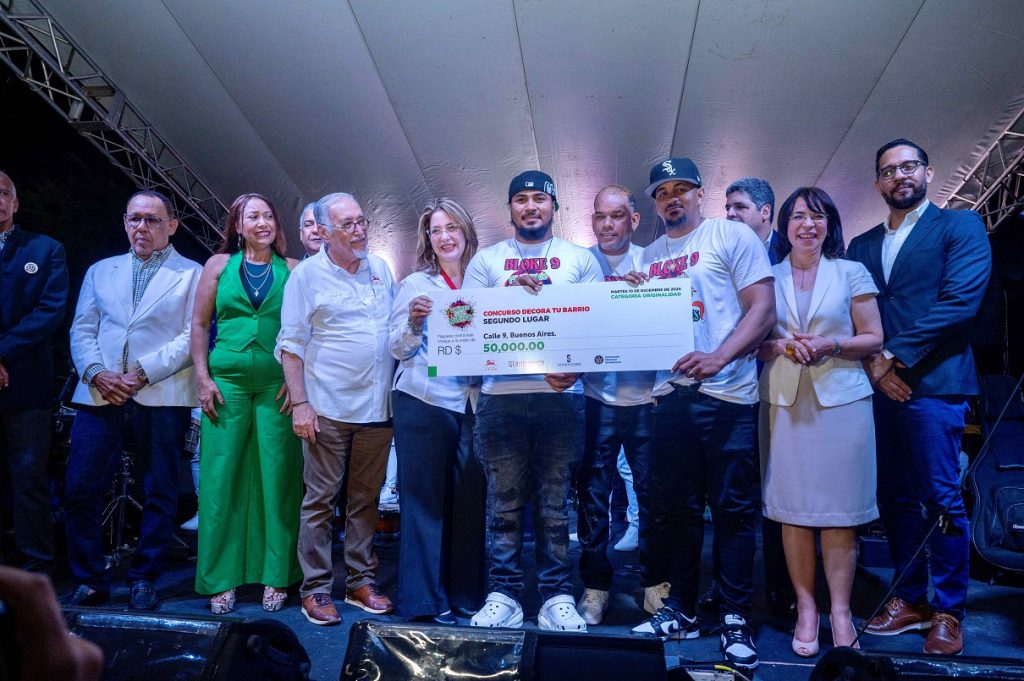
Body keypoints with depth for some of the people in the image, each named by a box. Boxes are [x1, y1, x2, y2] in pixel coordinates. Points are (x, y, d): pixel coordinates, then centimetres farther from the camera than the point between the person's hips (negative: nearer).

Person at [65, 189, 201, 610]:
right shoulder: (100, 271, 18)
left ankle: (144, 580, 18)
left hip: (161, 397, -3)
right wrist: (95, 373, -7)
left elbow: (192, 337, -4)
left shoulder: (191, 274, 6)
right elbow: (82, 330, 11)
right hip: (99, 394, 3)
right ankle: (90, 581, 16)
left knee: (158, 493, 3)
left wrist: (142, 372, -13)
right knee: (80, 490, 1)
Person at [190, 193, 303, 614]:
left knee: (277, 478, 1)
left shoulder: (292, 270, 8)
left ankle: (276, 576, 13)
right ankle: (220, 579, 13)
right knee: (221, 477, 1)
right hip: (226, 381, 1)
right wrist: (203, 378, -1)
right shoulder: (219, 264, 9)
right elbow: (200, 324, 8)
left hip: (277, 384, 0)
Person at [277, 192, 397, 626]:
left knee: (365, 500, 12)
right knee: (320, 501, 3)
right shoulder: (306, 275, -1)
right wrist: (299, 403, -10)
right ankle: (315, 589, 14)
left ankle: (361, 582, 23)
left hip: (378, 408, 4)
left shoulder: (381, 269, 11)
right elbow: (290, 344, -3)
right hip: (329, 408, -4)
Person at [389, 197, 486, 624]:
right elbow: (398, 350, 0)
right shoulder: (416, 284, 3)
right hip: (423, 402, -3)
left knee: (469, 497, 6)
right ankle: (424, 599, 12)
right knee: (425, 497, 3)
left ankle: (466, 591, 20)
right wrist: (414, 323, -19)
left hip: (471, 403, 3)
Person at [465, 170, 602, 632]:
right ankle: (503, 594, 15)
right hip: (501, 395, 1)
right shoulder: (487, 260, 13)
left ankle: (557, 598, 14)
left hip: (562, 394, 0)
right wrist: (508, 294, -9)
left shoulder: (580, 258, 12)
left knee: (554, 502, 5)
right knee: (504, 502, 4)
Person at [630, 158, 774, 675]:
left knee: (732, 508, 1)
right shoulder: (648, 256, 17)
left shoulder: (732, 237, 2)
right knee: (676, 508, 11)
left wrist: (718, 357, -19)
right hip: (669, 394, 5)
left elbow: (763, 309, -7)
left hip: (726, 395, -5)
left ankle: (735, 620, 13)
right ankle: (682, 610, 24)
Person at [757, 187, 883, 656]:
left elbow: (873, 339, 5)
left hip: (841, 400, -1)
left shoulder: (852, 273, 7)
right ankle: (805, 609, 11)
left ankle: (840, 612, 10)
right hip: (784, 402, 1)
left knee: (839, 511, 0)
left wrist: (831, 344, -13)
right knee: (792, 511, 1)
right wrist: (781, 346, -11)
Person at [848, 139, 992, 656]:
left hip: (932, 383, -5)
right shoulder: (862, 245, 17)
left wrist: (893, 355, -13)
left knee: (941, 501, -1)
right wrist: (873, 366, -7)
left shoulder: (960, 226, 3)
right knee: (894, 497, 9)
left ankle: (949, 611, 12)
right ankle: (910, 599, 21)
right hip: (878, 384, 5)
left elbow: (960, 301, -10)